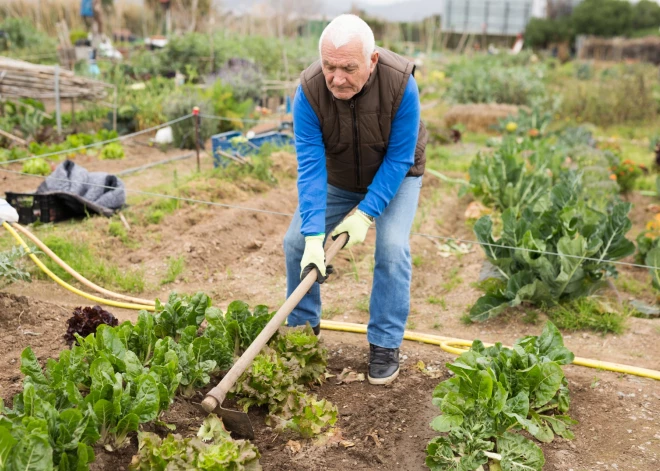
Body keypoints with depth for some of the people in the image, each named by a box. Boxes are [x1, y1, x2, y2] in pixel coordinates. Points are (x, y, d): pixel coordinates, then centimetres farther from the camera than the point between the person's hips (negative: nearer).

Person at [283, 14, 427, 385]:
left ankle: (385, 345, -2)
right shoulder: (309, 90, -30)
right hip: (336, 178, 2)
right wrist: (314, 235, -38)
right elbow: (310, 165, -30)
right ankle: (302, 327, 18)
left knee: (392, 248, -20)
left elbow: (399, 158, -25)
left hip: (394, 175, -2)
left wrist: (365, 213, -31)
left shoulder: (400, 83, -34)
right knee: (297, 242, -5)